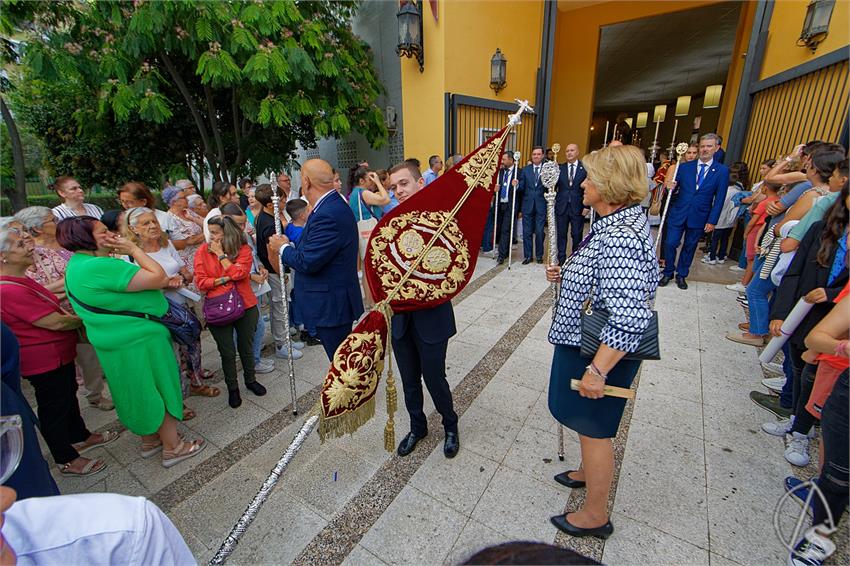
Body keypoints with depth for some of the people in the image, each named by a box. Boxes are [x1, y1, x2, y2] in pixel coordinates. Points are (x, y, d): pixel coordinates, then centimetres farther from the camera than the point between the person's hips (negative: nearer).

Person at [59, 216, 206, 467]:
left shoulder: (77, 264, 8)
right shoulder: (101, 267, -26)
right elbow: (160, 278, -27)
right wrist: (133, 249, -18)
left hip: (115, 340, 10)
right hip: (138, 341, -10)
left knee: (141, 392, 23)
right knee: (161, 389, 6)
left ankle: (149, 441, 41)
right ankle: (173, 448, 21)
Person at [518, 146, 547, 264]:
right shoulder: (525, 170, 8)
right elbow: (521, 188, 3)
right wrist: (517, 185, -16)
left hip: (541, 205, -2)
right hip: (528, 205, 2)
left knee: (539, 232, 2)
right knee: (527, 232, 5)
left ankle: (539, 255, 18)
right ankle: (528, 256, 16)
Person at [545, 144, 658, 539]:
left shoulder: (619, 239, -29)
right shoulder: (620, 223, 5)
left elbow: (630, 319, -33)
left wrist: (597, 370, -28)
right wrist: (567, 276, 5)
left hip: (599, 353, -10)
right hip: (587, 343, 10)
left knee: (593, 428, 10)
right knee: (588, 423, 28)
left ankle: (595, 516, 34)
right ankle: (589, 472, 54)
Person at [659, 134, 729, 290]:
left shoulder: (722, 171, -1)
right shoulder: (684, 167, 2)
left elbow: (719, 199, -2)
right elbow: (675, 188, 4)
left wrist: (712, 221, -7)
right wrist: (671, 187, -20)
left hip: (699, 218, 0)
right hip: (678, 214, 0)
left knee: (689, 247, 10)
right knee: (670, 243, -3)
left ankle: (681, 275, 25)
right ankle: (668, 273, 16)